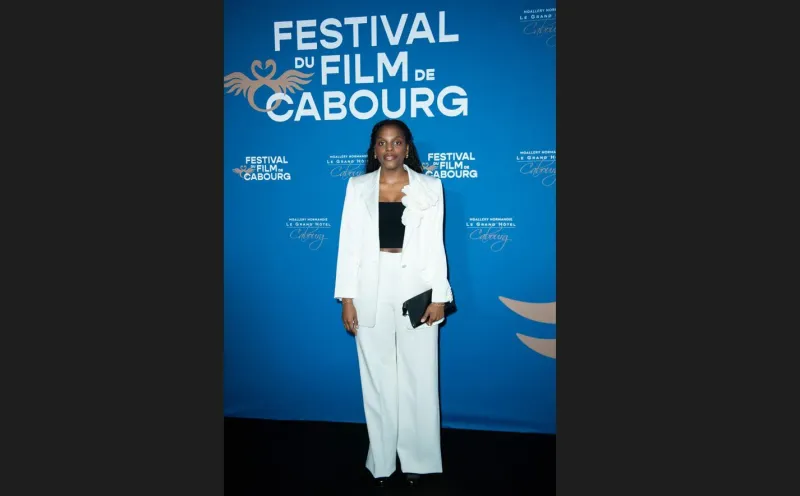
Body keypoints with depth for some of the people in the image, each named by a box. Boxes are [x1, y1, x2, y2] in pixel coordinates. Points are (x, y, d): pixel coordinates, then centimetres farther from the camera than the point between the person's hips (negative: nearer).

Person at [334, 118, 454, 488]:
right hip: (371, 290, 1)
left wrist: (439, 296, -4)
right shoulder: (357, 187, 4)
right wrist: (346, 297, -3)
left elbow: (435, 245, 0)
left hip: (415, 289, 0)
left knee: (418, 377, 7)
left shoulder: (430, 187, 2)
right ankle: (381, 460, 26)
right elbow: (349, 243, 1)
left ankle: (416, 459, 25)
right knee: (377, 377, 10)